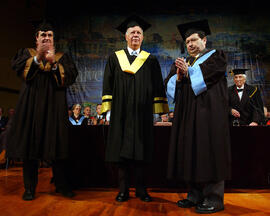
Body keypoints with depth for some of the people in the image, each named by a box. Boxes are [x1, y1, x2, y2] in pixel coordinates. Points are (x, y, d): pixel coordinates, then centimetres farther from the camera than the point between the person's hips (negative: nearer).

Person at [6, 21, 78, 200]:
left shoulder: (63, 57, 13)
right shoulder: (26, 53, 15)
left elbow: (70, 77, -2)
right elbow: (18, 68, -5)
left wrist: (54, 63, -15)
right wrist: (37, 57, -18)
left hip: (54, 106, 0)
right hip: (31, 104, 1)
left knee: (57, 145, -2)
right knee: (30, 144, 1)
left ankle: (62, 185, 10)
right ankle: (30, 187, 12)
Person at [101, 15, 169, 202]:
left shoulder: (151, 60, 11)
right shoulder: (115, 58, 12)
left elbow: (158, 86, 7)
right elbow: (108, 83, 7)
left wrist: (159, 107, -2)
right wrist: (108, 106, -2)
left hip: (142, 113, 0)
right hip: (121, 112, 0)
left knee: (141, 151, 3)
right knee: (122, 150, 2)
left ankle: (141, 189, 16)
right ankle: (124, 190, 13)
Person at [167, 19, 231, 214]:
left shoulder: (215, 56, 9)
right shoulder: (184, 63, 24)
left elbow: (209, 75, -11)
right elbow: (175, 86, 14)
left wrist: (188, 73, -9)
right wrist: (179, 77, -5)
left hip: (209, 112, -5)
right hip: (188, 114, 6)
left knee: (209, 152, -7)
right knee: (191, 153, 3)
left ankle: (214, 198, 0)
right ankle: (196, 195, 11)